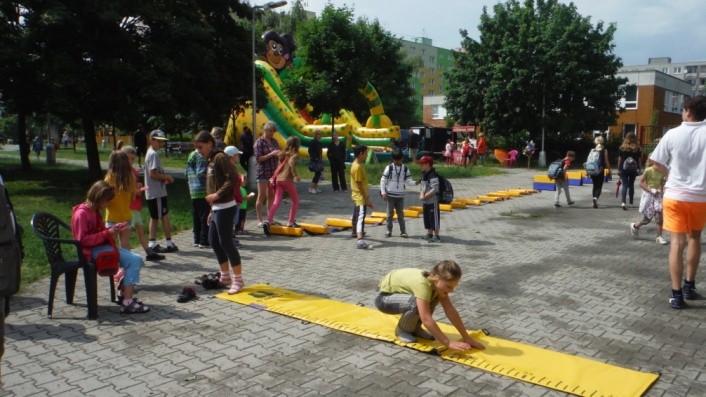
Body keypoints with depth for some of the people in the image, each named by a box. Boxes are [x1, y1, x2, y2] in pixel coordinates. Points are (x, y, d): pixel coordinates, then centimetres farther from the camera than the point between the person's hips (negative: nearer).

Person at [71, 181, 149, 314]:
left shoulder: (94, 211, 14)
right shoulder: (81, 213, -15)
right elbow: (82, 240, -21)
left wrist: (113, 229, 4)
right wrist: (107, 233, -21)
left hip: (101, 246, 10)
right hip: (93, 251, -10)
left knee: (136, 259, 2)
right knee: (134, 260, -21)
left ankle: (123, 294, 12)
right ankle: (127, 303, -22)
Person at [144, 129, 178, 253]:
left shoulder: (151, 153, 15)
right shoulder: (153, 154, -16)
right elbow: (153, 174, -23)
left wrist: (164, 178, 6)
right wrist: (166, 177, -11)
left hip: (153, 193, 10)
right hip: (157, 193, -10)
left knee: (154, 217, 13)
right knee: (165, 216, -2)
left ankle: (152, 244, 17)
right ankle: (169, 243, 5)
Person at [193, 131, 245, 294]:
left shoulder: (220, 157, -12)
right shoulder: (211, 160, 16)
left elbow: (233, 178, -23)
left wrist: (217, 195, -22)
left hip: (225, 208, -10)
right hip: (217, 208, 10)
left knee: (226, 242, -5)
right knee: (214, 241, 15)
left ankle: (238, 279, 4)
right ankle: (225, 276, 26)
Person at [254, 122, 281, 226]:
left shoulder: (274, 141, 12)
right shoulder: (259, 142, -6)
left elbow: (278, 154, 20)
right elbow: (258, 158, -12)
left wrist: (279, 154, -4)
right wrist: (271, 154, -20)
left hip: (273, 172, 6)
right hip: (263, 173, -6)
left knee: (271, 196, 9)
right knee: (261, 196, -2)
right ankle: (259, 220, 4)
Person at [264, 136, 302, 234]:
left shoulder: (283, 154, 18)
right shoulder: (295, 154, -2)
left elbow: (280, 166, 12)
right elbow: (291, 162, -21)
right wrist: (295, 175, -19)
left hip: (278, 179, 6)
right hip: (287, 180, -5)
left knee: (276, 202, -1)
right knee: (295, 201, 15)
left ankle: (268, 221, -18)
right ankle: (291, 222, 16)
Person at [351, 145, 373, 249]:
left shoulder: (357, 164, 9)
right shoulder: (358, 167, -22)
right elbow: (360, 185, -23)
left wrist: (366, 196, 24)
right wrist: (367, 199, -23)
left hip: (358, 195, 10)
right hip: (360, 196, -10)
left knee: (357, 215, 27)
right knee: (360, 217, -21)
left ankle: (355, 232, 47)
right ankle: (360, 241, -32)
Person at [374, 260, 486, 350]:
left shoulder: (436, 282, -14)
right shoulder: (422, 284, -37)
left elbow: (451, 311, -11)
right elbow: (427, 319, -40)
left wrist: (467, 338, -13)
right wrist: (448, 343, -38)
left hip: (398, 291, 7)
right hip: (384, 297, -7)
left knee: (434, 297, -9)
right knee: (416, 303, -33)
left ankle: (415, 327, 8)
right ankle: (402, 329, -5)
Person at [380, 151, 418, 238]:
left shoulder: (405, 168, 2)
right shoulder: (389, 168, -5)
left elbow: (408, 181, 1)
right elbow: (383, 180, -5)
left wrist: (415, 183, -19)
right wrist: (383, 192, -11)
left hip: (400, 195, 2)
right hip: (390, 195, -2)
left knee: (401, 214, 7)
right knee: (390, 213, 5)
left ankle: (403, 231, 10)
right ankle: (389, 230, 12)